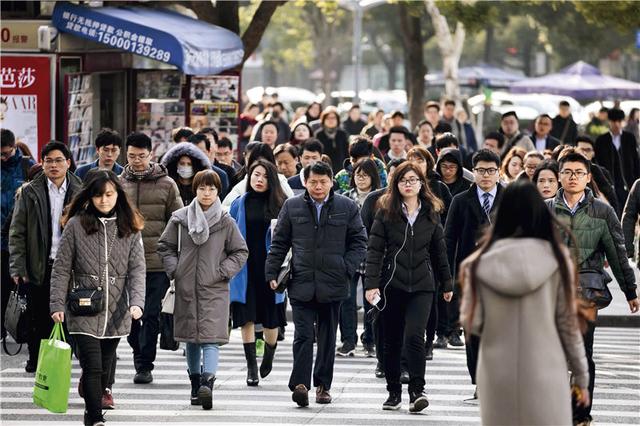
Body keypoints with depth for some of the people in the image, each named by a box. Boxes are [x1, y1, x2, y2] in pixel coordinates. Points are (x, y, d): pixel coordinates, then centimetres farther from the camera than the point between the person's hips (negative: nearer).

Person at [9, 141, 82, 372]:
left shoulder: (80, 193, 5)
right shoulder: (29, 192, 3)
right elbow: (17, 232, 1)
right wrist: (18, 267, -7)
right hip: (38, 266, 0)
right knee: (37, 318, 5)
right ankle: (36, 360, 19)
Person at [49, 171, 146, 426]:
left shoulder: (130, 228, 6)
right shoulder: (76, 226, 0)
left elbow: (137, 269, -1)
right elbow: (61, 269, 2)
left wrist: (136, 302, -16)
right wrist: (57, 305, -5)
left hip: (116, 314, 3)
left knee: (105, 369, 11)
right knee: (92, 368, -12)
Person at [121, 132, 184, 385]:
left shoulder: (166, 185, 1)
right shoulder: (118, 184, 8)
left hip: (157, 262, -3)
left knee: (151, 315, -2)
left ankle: (145, 365, 5)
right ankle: (139, 353, 28)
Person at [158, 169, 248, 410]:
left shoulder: (226, 222, 1)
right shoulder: (179, 219, 4)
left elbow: (240, 252, 9)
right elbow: (165, 246, 13)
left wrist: (223, 271, -4)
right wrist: (174, 269, 0)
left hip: (214, 289, -2)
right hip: (186, 288, 2)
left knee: (211, 337, -15)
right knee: (191, 339, 10)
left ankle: (207, 383, -26)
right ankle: (196, 385, 20)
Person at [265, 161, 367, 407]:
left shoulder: (347, 208, 4)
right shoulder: (292, 207, 6)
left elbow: (359, 242, 7)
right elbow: (279, 243, 9)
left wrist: (347, 269, -6)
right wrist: (272, 273, 2)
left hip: (332, 283, 1)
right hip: (301, 283, -1)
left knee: (327, 337, 10)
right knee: (303, 335, -10)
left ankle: (323, 386, 19)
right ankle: (300, 384, -16)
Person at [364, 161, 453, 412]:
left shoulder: (431, 213, 7)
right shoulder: (386, 213, 1)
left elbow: (439, 250, 14)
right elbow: (374, 250, -4)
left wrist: (447, 284, 15)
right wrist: (371, 284, -12)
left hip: (422, 285, 0)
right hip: (392, 285, 0)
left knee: (414, 336, -16)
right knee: (392, 341, 7)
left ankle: (416, 392, -14)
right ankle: (393, 392, 18)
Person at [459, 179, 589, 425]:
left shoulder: (479, 264, -4)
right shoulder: (556, 260, -5)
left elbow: (472, 323, -2)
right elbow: (568, 323, -1)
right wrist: (581, 376, 8)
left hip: (498, 376, 1)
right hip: (545, 374, -1)